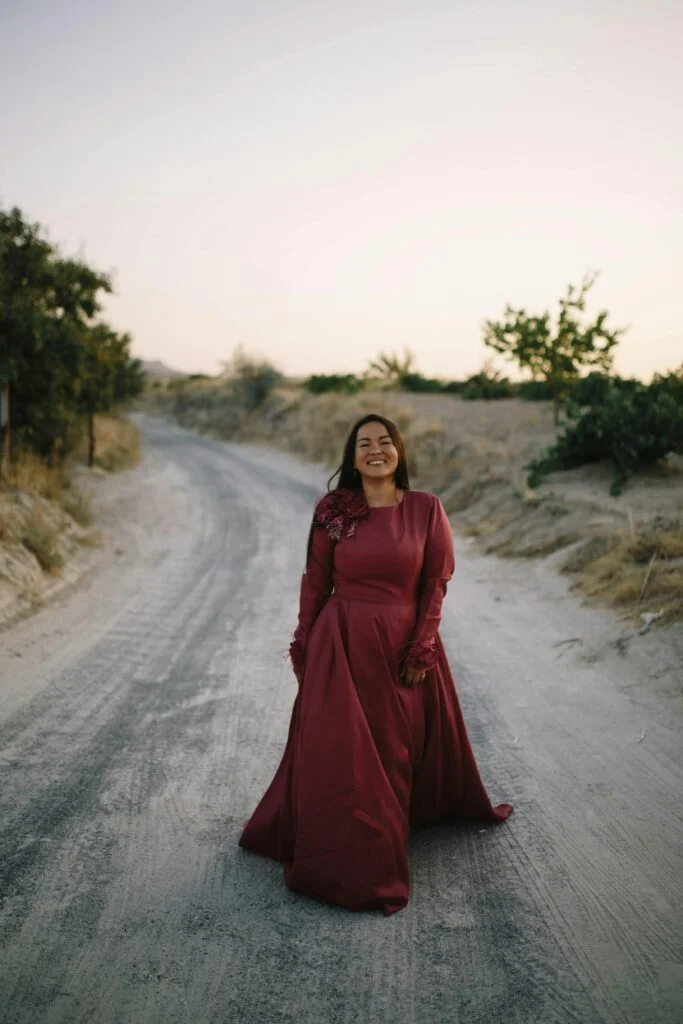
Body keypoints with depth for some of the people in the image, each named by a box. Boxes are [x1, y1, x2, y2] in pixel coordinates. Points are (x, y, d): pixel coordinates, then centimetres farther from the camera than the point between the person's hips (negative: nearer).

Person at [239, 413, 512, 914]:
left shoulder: (426, 508, -4)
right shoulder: (332, 510, -4)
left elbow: (435, 583, -2)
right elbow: (315, 583, 1)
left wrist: (423, 646, -7)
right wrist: (303, 645, 2)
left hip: (403, 643, 0)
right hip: (342, 645, 0)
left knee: (398, 750, 15)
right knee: (338, 752, 7)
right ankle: (342, 861, 24)